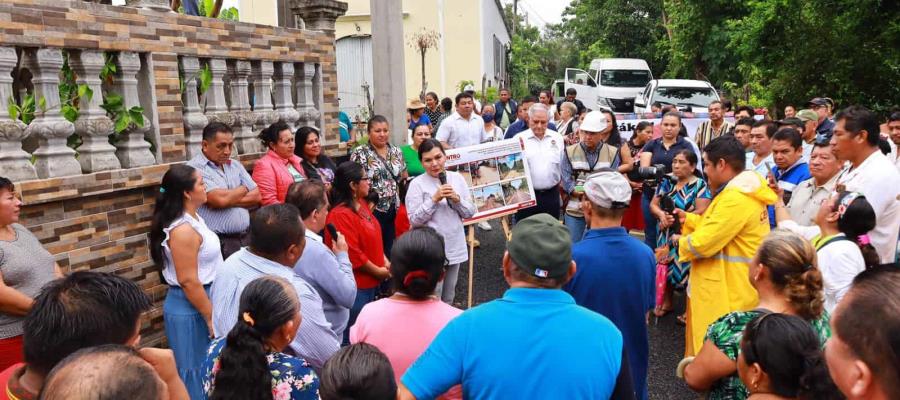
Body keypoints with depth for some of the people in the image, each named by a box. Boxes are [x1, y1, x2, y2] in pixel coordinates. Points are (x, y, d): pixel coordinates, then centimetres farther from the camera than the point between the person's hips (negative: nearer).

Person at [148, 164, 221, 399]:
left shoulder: (193, 219, 6)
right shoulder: (183, 230, -23)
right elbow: (188, 281, -23)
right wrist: (211, 317, -18)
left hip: (201, 301, 9)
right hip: (191, 308, -9)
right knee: (196, 370, 4)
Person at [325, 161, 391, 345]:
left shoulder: (361, 204, 8)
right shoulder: (341, 215, -22)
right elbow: (352, 254, -23)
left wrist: (385, 261, 5)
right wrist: (378, 271, -13)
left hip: (370, 281, 9)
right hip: (355, 284, -9)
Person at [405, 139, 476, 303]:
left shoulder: (457, 178, 2)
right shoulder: (417, 184, -10)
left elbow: (470, 213, 4)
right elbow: (414, 220, -14)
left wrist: (457, 199, -14)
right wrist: (434, 199, -21)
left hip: (455, 247, 5)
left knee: (448, 298, 20)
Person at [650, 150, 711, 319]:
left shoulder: (700, 185, -9)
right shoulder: (667, 181, 8)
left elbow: (701, 213, -17)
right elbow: (653, 204, 8)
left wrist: (675, 219, -16)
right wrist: (661, 215, -14)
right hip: (666, 235, 5)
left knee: (686, 270, -7)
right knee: (666, 266, 11)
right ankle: (666, 302, 28)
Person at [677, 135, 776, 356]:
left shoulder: (736, 198, -24)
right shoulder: (743, 191, 12)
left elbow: (702, 243, -24)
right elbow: (716, 226, 19)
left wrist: (681, 242, -5)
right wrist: (687, 219, 10)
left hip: (728, 296, -11)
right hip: (730, 290, 11)